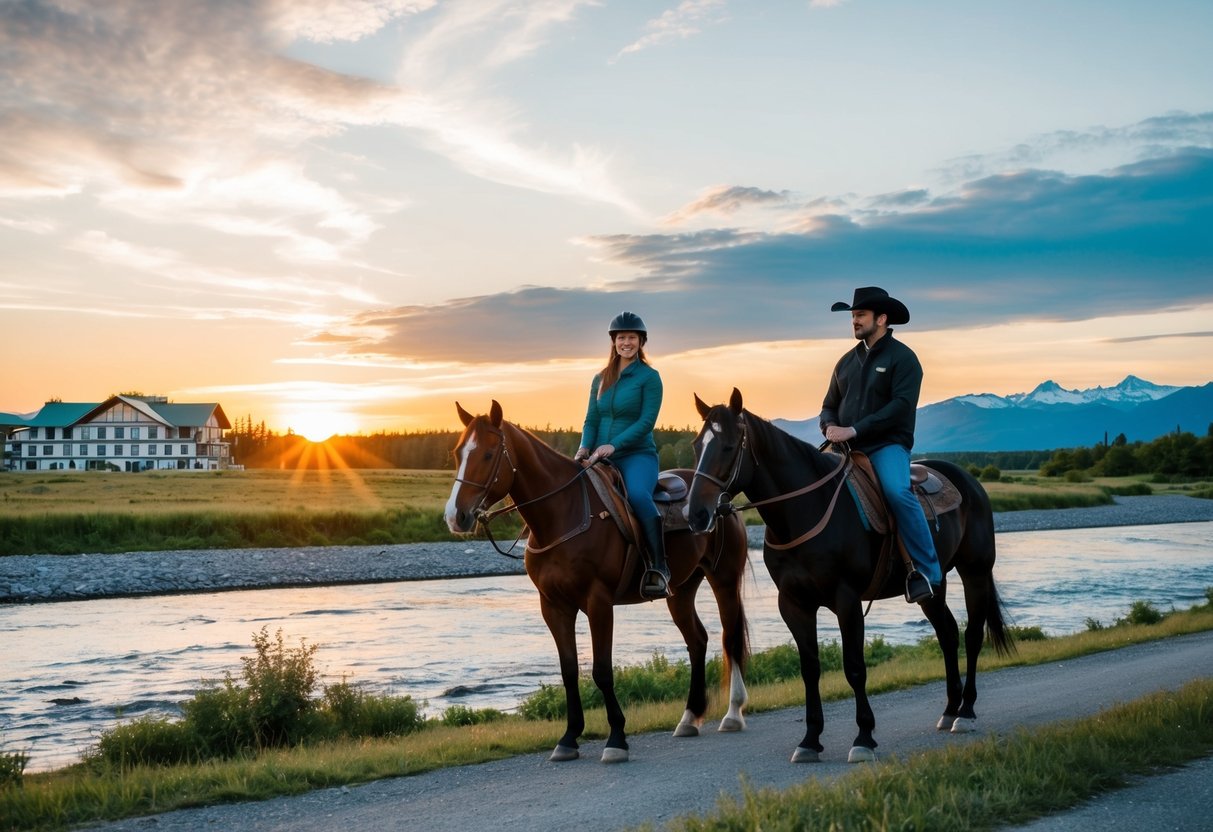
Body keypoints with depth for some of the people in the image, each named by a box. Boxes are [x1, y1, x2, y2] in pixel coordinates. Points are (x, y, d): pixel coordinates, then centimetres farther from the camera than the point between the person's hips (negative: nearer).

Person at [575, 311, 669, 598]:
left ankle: (658, 567, -34)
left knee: (637, 494, -36)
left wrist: (613, 445, -21)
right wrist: (585, 447, -8)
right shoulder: (600, 379, 16)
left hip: (637, 455, -6)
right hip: (601, 458, 6)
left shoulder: (649, 377, -1)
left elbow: (646, 421, -10)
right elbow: (591, 420, 13)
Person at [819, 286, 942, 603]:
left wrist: (854, 430, -20)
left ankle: (927, 571, -26)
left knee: (897, 492, -33)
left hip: (887, 445, -7)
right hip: (846, 447, 7)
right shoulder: (847, 361, 17)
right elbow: (830, 405, 22)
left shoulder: (902, 357, -2)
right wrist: (830, 427, -3)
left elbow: (902, 405, -14)